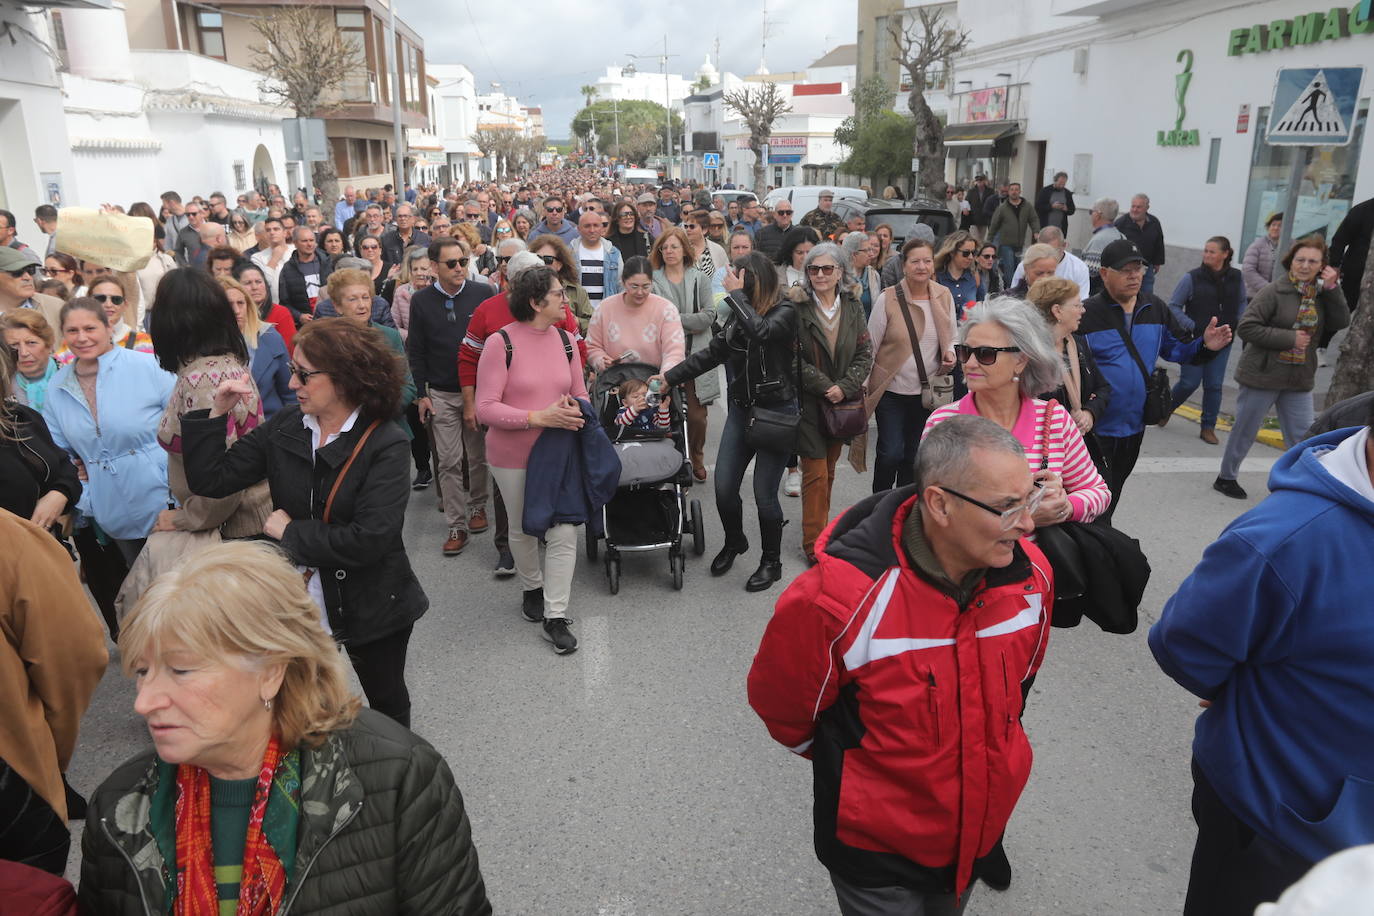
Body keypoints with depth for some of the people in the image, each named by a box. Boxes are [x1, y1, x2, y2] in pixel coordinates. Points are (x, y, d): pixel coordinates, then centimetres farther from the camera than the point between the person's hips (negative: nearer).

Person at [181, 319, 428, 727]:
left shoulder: (385, 445, -20)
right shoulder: (284, 427, -5)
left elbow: (370, 538, -28)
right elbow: (209, 480, -3)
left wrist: (289, 531, -18)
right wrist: (216, 414, -12)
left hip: (369, 607, -3)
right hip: (298, 601, 4)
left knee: (386, 703, 20)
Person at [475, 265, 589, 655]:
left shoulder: (565, 339, 1)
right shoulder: (501, 343, -15)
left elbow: (580, 393, 10)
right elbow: (486, 408, -18)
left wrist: (575, 410, -14)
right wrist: (538, 417, -25)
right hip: (513, 455, -3)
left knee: (564, 533, -2)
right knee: (523, 529, 17)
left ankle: (555, 616, 8)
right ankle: (531, 588, 43)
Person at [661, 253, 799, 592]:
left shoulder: (785, 312, -12)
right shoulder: (740, 313, 4)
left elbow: (760, 331, -33)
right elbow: (712, 352, 9)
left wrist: (735, 294, -21)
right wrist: (668, 377, 7)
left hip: (776, 411, -5)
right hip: (741, 409, 5)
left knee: (764, 493, -2)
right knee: (724, 488, 5)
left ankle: (772, 562, 20)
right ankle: (734, 542, 35)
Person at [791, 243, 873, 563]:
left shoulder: (853, 308, 5)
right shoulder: (797, 307, -8)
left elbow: (865, 354, 3)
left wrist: (845, 387, -11)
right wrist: (824, 386, -16)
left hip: (842, 402, 4)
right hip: (809, 402, -4)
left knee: (828, 470, 14)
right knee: (816, 473, -5)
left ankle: (819, 528, 28)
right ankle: (813, 543, 4)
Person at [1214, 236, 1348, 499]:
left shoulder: (1320, 295, 3)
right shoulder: (1275, 291, -14)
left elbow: (1341, 322, -3)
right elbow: (1246, 327, -18)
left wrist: (1333, 289, -13)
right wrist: (1289, 338, -20)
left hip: (1300, 380, 5)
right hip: (1262, 376, -5)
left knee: (1302, 438, 7)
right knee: (1245, 431, 9)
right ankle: (1225, 478, 26)